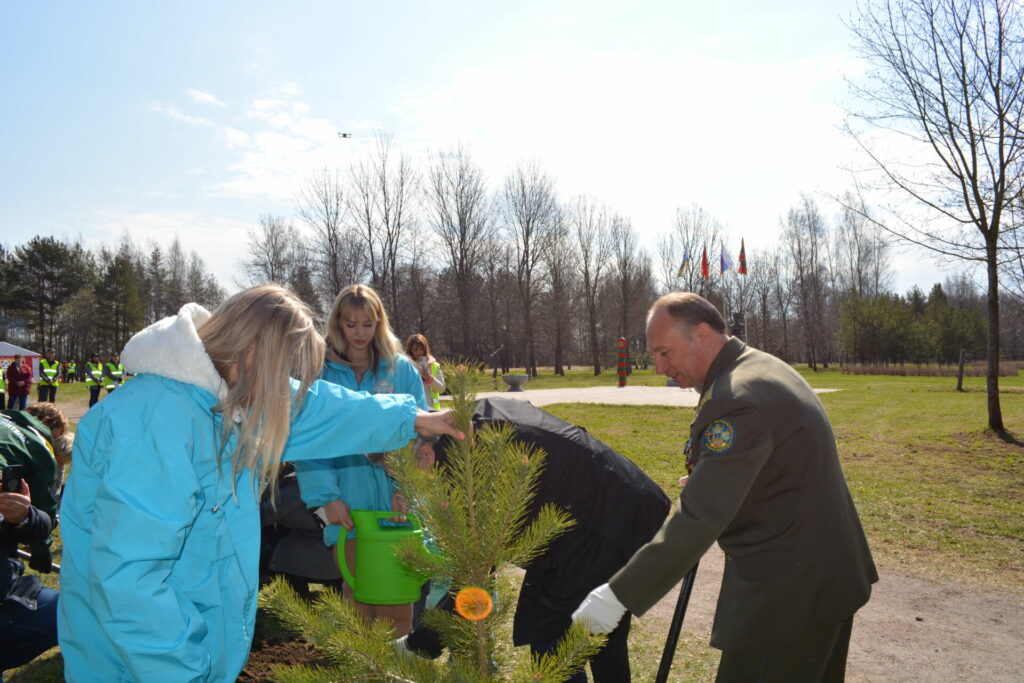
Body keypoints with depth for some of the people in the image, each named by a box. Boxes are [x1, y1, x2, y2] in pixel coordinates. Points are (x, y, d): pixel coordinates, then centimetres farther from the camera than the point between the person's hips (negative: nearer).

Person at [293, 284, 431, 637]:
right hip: (347, 503, 0)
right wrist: (327, 496, -13)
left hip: (395, 499, 0)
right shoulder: (319, 371, 3)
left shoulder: (401, 369, 4)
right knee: (356, 590, 10)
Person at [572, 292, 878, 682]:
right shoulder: (763, 368, 8)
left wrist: (619, 595, -26)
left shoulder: (736, 400, -26)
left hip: (788, 589, -10)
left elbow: (698, 519, -29)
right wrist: (703, 482, 7)